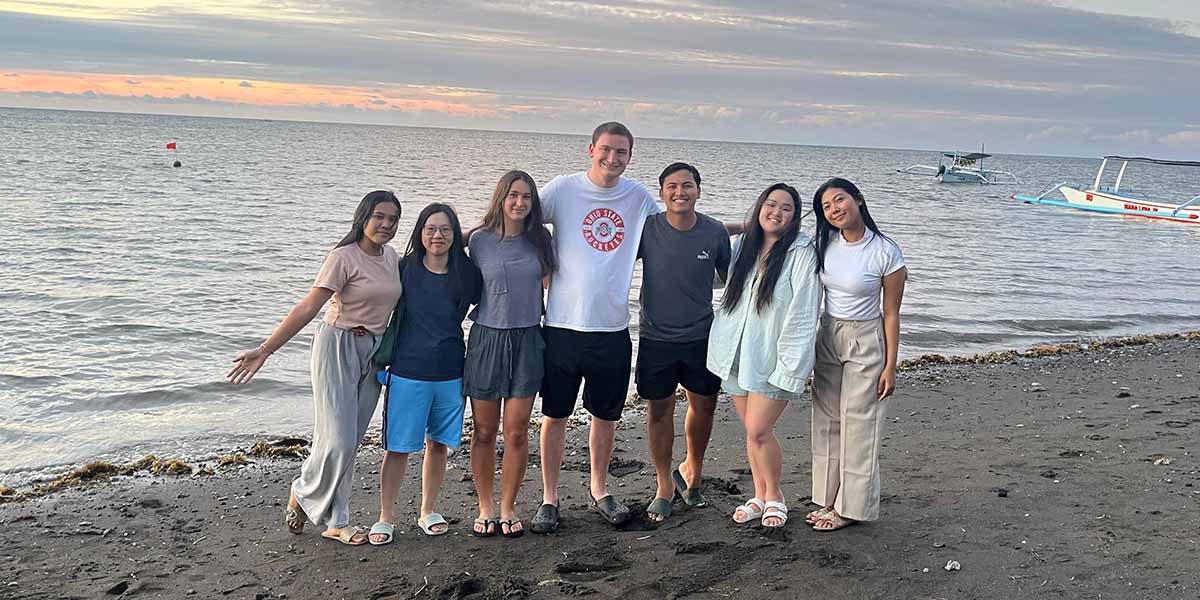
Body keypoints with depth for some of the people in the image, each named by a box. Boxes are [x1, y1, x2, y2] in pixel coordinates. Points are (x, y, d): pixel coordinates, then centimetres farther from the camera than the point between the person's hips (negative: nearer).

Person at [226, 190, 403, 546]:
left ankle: (335, 522, 16)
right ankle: (303, 493, 18)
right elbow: (307, 308, -17)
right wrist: (265, 350, -21)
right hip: (339, 347, -6)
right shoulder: (344, 257, -13)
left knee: (350, 442, 7)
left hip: (374, 353, 6)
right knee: (337, 440, -10)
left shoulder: (391, 257, 8)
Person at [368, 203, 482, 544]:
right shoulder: (405, 269, -4)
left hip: (450, 375, 2)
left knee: (438, 444, 12)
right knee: (398, 448, 0)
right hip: (407, 373, -2)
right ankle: (386, 517, 13)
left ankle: (428, 512, 28)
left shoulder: (466, 275, -1)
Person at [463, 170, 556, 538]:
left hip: (526, 341, 1)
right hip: (487, 339, -1)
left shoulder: (539, 239, 3)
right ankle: (485, 509, 20)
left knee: (516, 432, 2)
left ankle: (508, 509, 16)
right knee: (484, 431, 6)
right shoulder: (480, 239, -3)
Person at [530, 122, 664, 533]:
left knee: (606, 415, 15)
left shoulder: (639, 198, 5)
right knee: (555, 415, 6)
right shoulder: (563, 189, -4)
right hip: (563, 325, -2)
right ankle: (549, 499, 20)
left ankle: (599, 491, 33)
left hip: (613, 329, 3)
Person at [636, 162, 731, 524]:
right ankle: (664, 487, 24)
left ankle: (691, 471, 38)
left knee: (704, 405, 11)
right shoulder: (646, 229, -9)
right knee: (660, 411, 7)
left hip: (702, 337, 1)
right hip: (656, 338, -1)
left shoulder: (715, 233, -6)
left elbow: (730, 280, 8)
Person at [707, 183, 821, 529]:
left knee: (759, 431, -6)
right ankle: (760, 496, 26)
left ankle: (774, 495, 15)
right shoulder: (743, 245, 8)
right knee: (752, 431, 12)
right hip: (736, 355, 5)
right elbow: (730, 298, 19)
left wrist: (789, 365, -17)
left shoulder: (801, 254, -10)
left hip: (773, 359, -5)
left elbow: (803, 315, -14)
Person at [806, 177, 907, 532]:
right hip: (827, 338, 6)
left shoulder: (885, 252, -16)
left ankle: (852, 507, 14)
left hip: (865, 343, -6)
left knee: (858, 427, 2)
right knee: (827, 423, 11)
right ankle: (831, 499, 23)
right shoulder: (825, 244, -1)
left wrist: (890, 366, -11)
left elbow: (891, 313, -11)